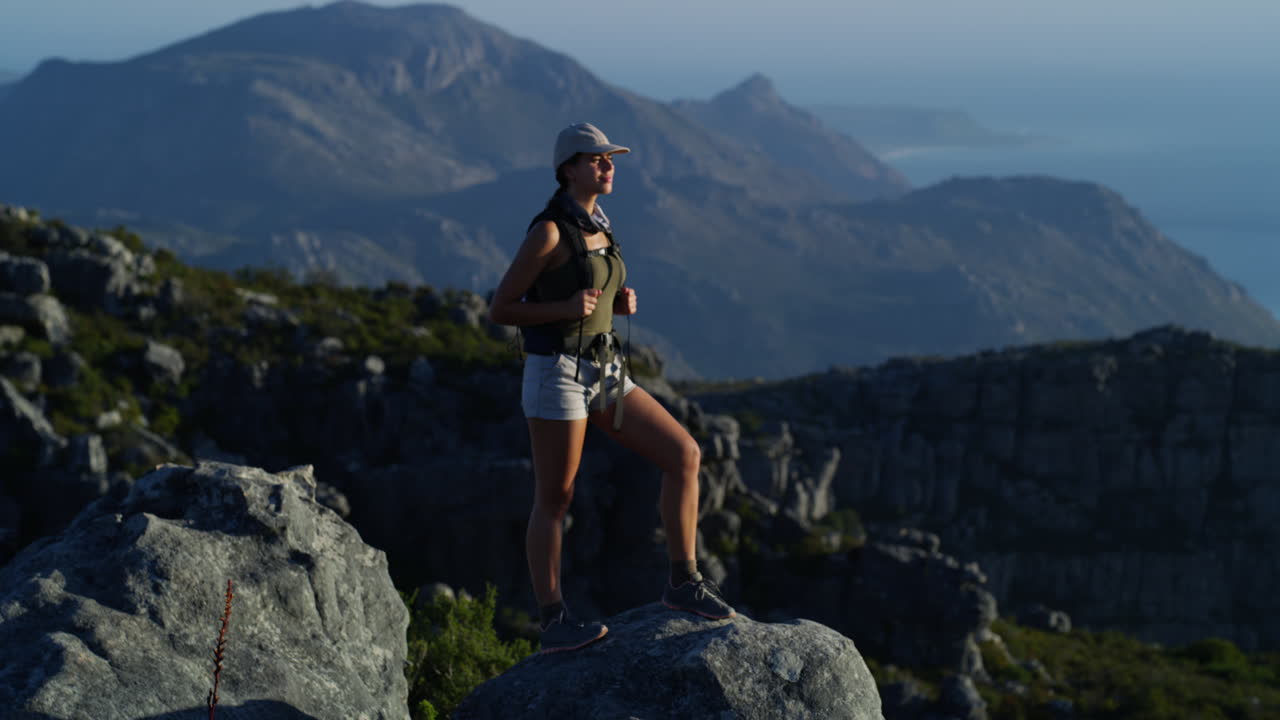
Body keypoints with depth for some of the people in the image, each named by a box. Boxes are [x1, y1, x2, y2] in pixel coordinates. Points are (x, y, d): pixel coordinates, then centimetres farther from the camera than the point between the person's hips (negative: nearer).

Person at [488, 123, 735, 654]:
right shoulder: (548, 231, -13)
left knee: (684, 454, -2)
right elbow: (500, 310, -10)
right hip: (556, 375, -8)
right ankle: (554, 624, 10)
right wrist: (568, 307, -21)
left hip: (603, 373, 8)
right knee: (554, 500, 0)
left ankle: (683, 583, 5)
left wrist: (620, 303, 3)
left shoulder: (596, 225, 12)